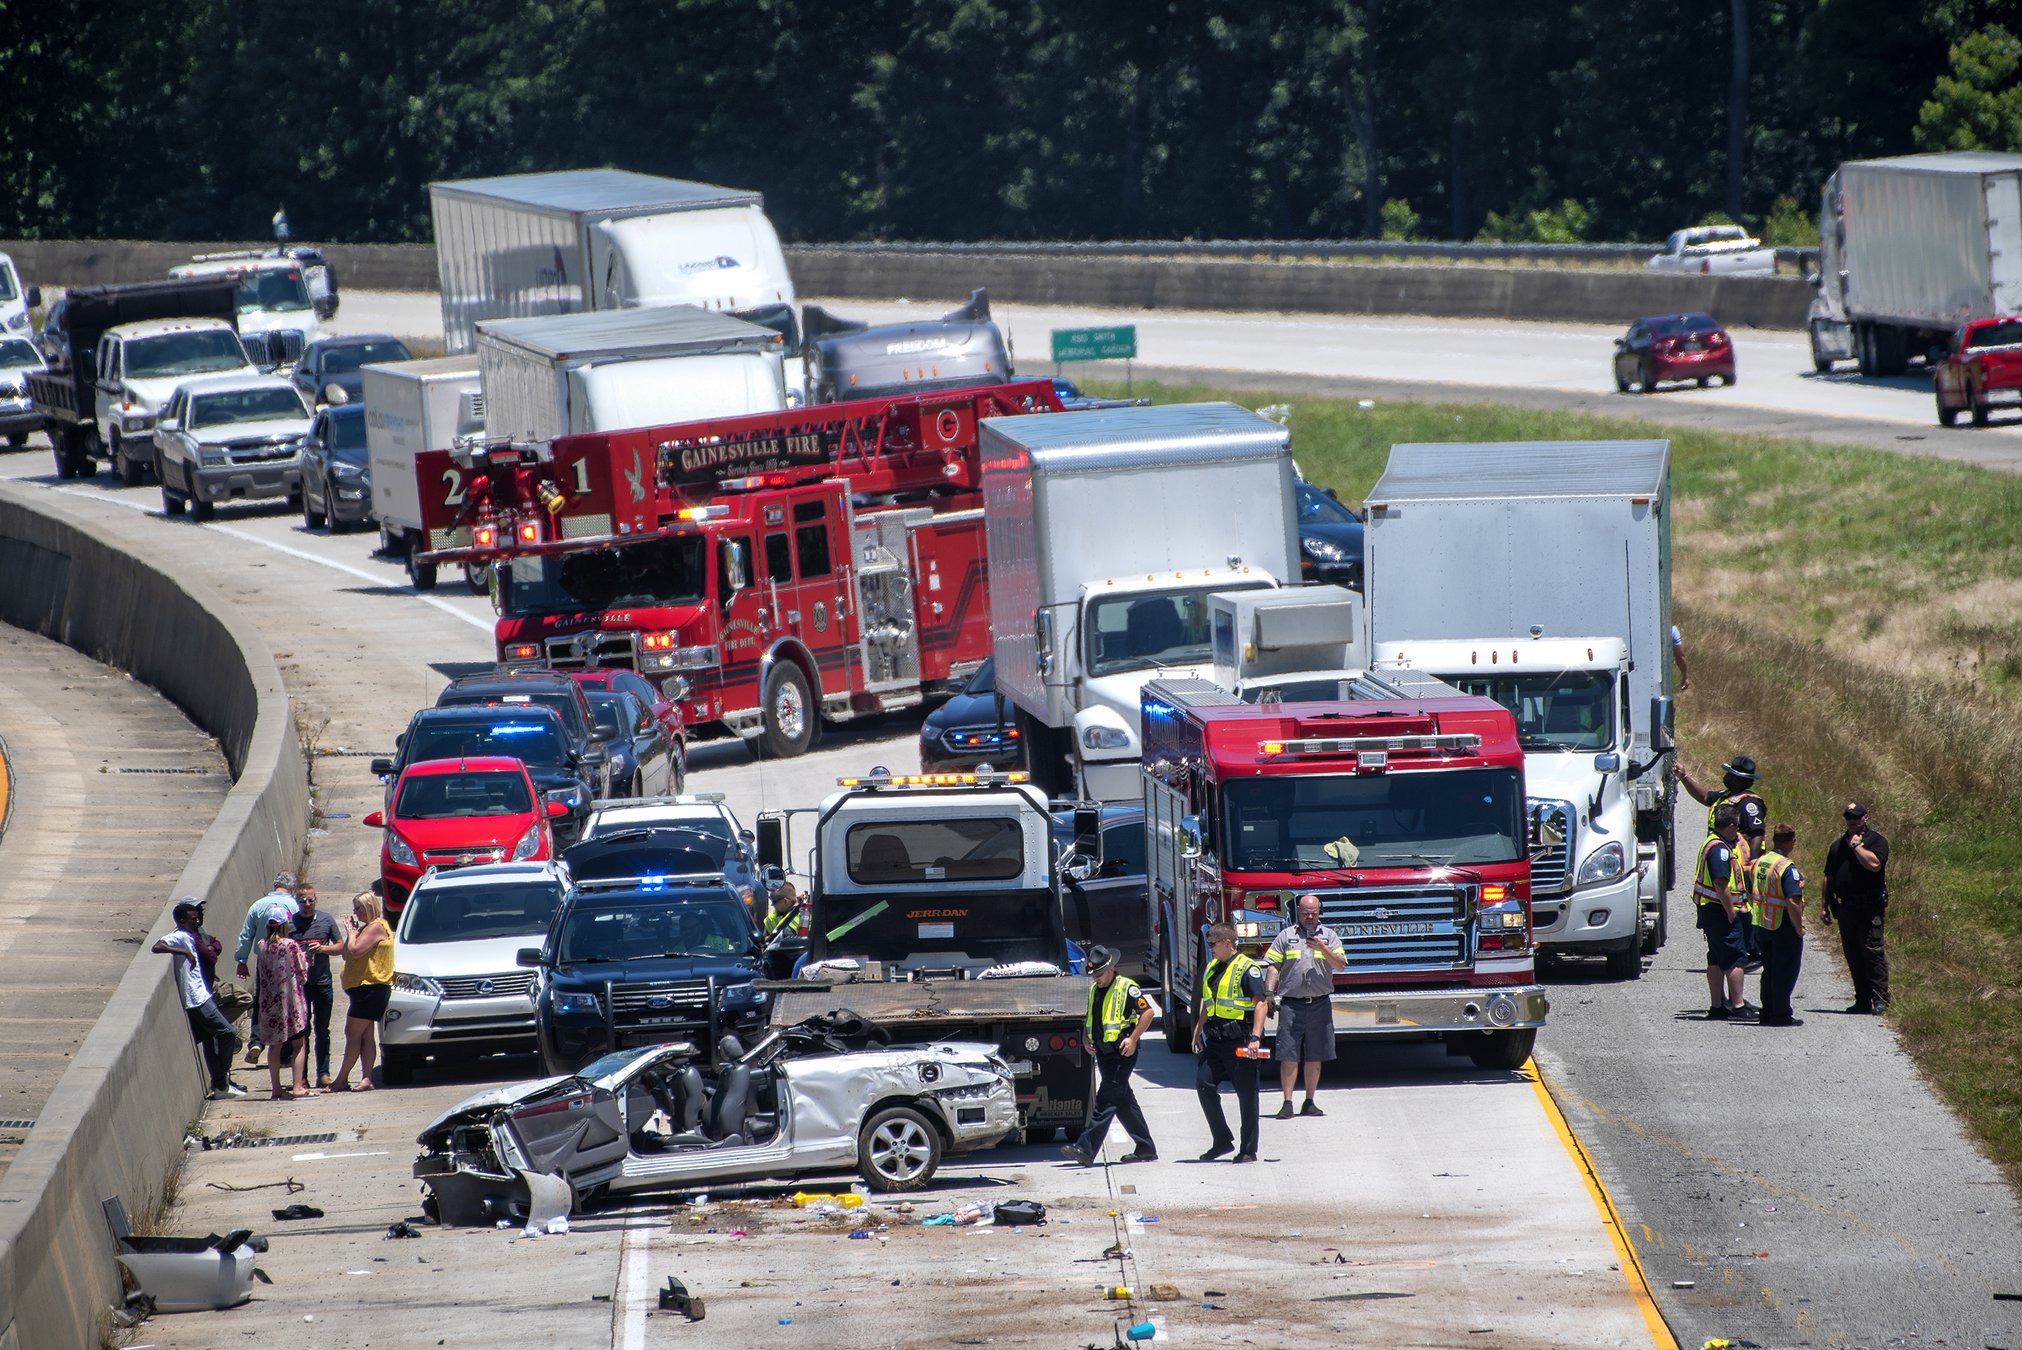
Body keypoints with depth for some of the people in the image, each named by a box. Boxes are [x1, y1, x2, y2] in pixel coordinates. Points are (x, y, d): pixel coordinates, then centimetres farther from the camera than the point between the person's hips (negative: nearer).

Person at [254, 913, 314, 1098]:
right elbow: (302, 974, -6)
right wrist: (303, 958, 11)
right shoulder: (291, 946, -12)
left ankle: (276, 1089, 11)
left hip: (269, 1003, 4)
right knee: (299, 1044, 3)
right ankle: (297, 1087, -7)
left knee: (276, 1046, 12)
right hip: (291, 1000, -4)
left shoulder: (261, 946, 0)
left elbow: (258, 977, 9)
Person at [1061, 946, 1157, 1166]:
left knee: (1106, 1101, -12)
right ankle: (1146, 1149, 17)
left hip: (1122, 1054, -9)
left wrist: (1133, 1038, -16)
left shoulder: (1126, 988, -8)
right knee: (1124, 1102, 11)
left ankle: (1086, 1149, -19)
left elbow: (1149, 1012, -11)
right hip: (1104, 1054, 9)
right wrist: (1087, 1038, 12)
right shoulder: (1094, 991, 16)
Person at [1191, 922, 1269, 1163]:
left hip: (1240, 1041, -8)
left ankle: (1249, 1150, 4)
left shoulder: (1247, 969, -9)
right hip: (1216, 1041, 8)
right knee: (1204, 1085, 0)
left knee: (1246, 1094, -1)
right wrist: (1197, 1034, 21)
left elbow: (1261, 1003, -16)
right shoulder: (1212, 969, 15)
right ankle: (1222, 1141, 11)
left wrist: (1255, 1038, -24)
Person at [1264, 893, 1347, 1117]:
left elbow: (1340, 965, 1)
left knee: (1315, 1057, 6)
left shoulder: (1329, 936, 10)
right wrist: (1269, 995, -8)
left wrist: (1322, 948, -14)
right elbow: (1273, 967, 4)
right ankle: (1287, 1103, -5)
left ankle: (1309, 1104, 15)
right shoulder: (1286, 936, 7)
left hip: (1320, 1004, 2)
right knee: (1289, 1056, -6)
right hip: (1291, 1004, -2)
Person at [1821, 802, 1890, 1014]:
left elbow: (1874, 863, -20)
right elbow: (1829, 877, 20)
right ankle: (1862, 1000, 14)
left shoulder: (1877, 841, 0)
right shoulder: (1838, 845, 18)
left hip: (1869, 908, -6)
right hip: (1845, 907, 6)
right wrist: (1826, 906, 16)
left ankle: (1880, 1000, -9)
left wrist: (1856, 846, -10)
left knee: (1873, 951, -10)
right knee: (1852, 955, 8)